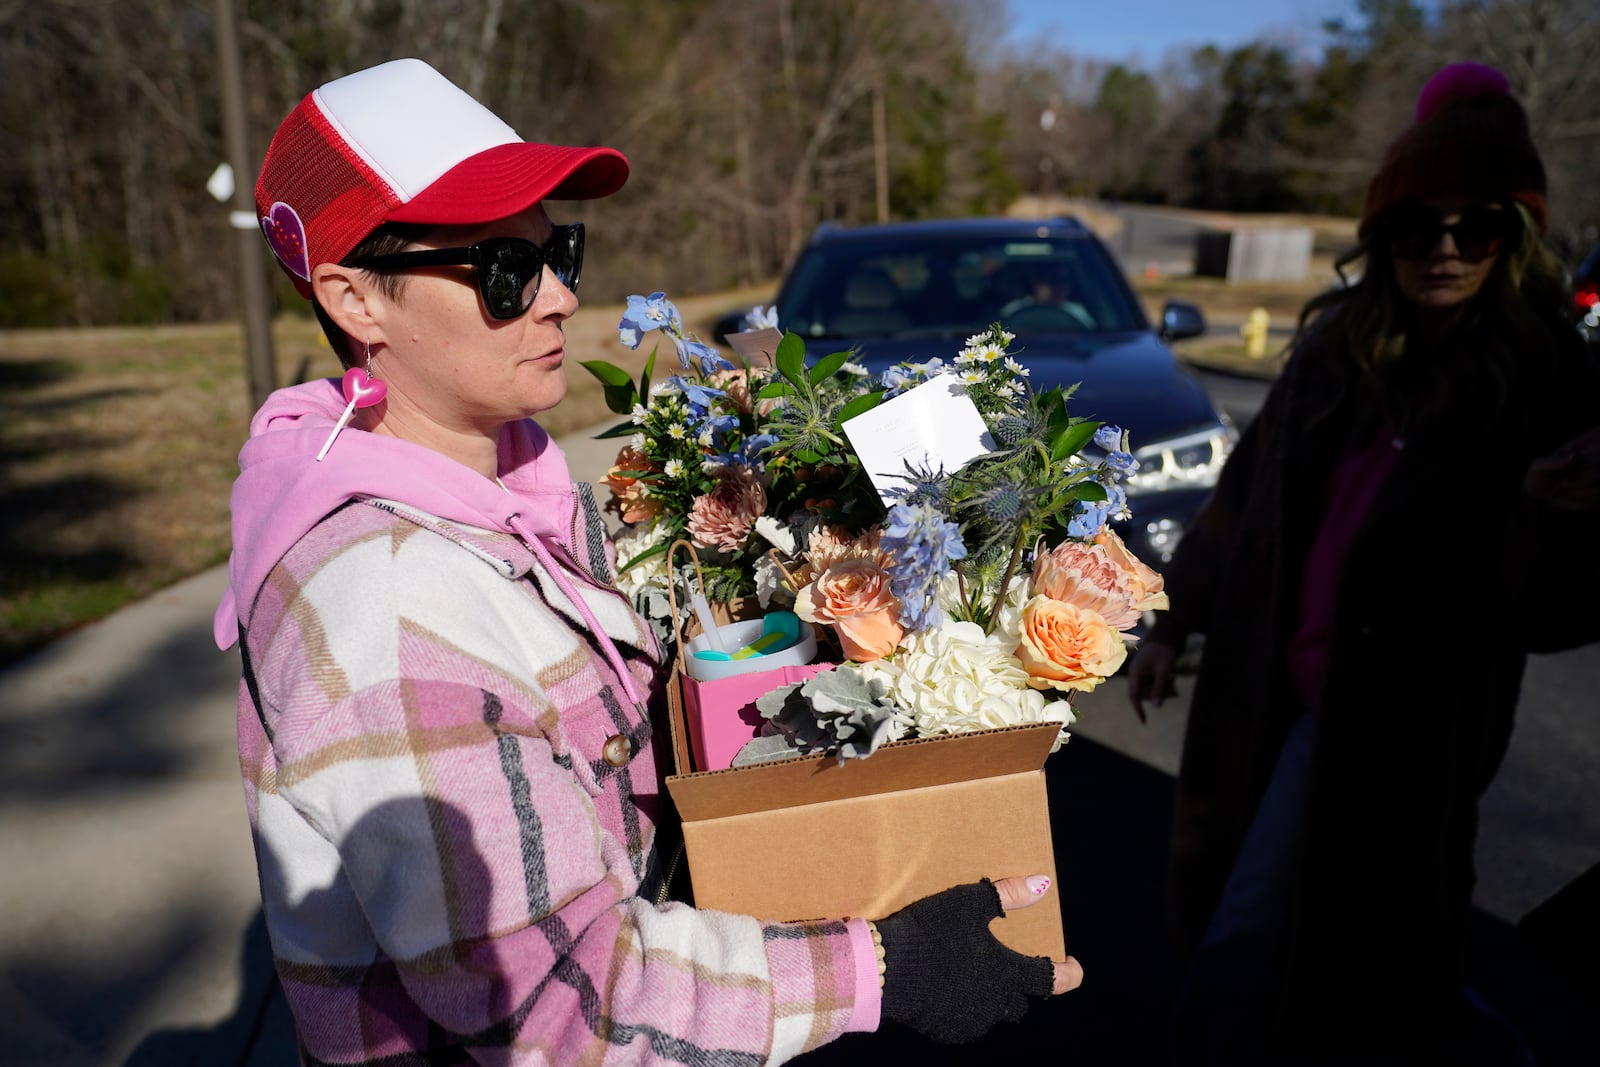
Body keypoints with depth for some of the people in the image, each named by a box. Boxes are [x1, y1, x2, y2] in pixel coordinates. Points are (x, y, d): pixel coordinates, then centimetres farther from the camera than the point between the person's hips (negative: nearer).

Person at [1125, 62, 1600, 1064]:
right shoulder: (1336, 345, 1)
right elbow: (1248, 492, 10)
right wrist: (1175, 622, 12)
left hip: (1395, 715, -6)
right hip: (1274, 682, 6)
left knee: (1242, 953, -1)